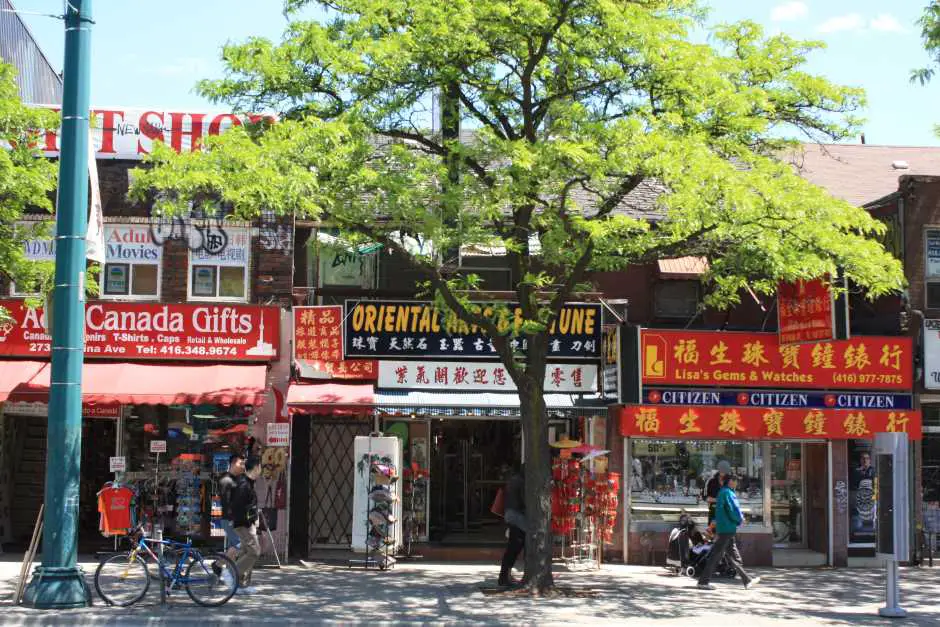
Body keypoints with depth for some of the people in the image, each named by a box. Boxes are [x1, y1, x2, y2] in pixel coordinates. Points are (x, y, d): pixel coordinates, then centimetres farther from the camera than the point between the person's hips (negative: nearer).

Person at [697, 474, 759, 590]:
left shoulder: (722, 492, 15)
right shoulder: (727, 493, -14)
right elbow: (733, 510, -19)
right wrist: (740, 519, -1)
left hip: (727, 529, 10)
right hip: (727, 529, -10)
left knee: (734, 556, 13)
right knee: (716, 555, -7)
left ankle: (747, 580, 20)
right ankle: (703, 581, -4)